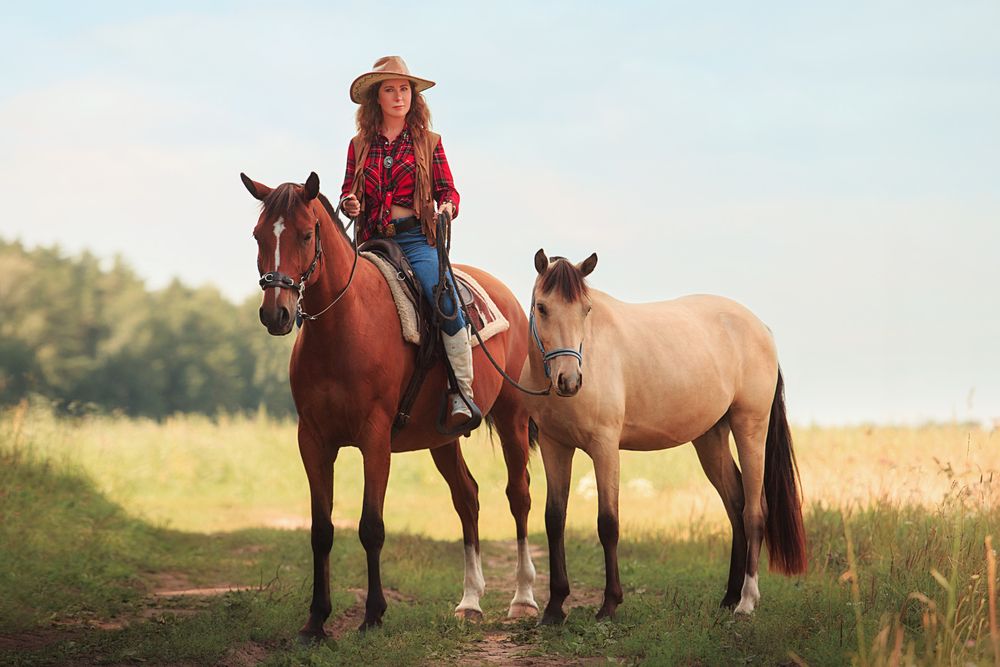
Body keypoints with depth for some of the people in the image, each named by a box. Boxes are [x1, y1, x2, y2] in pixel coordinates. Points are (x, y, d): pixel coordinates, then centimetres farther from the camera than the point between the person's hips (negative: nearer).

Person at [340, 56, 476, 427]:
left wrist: (448, 207, -14)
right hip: (372, 241, 3)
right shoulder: (359, 146, 15)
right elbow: (348, 192, 18)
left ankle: (463, 392, -22)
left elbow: (447, 189, 8)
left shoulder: (428, 143, 10)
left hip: (416, 239, -3)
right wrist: (349, 202, -6)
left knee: (444, 297, -27)